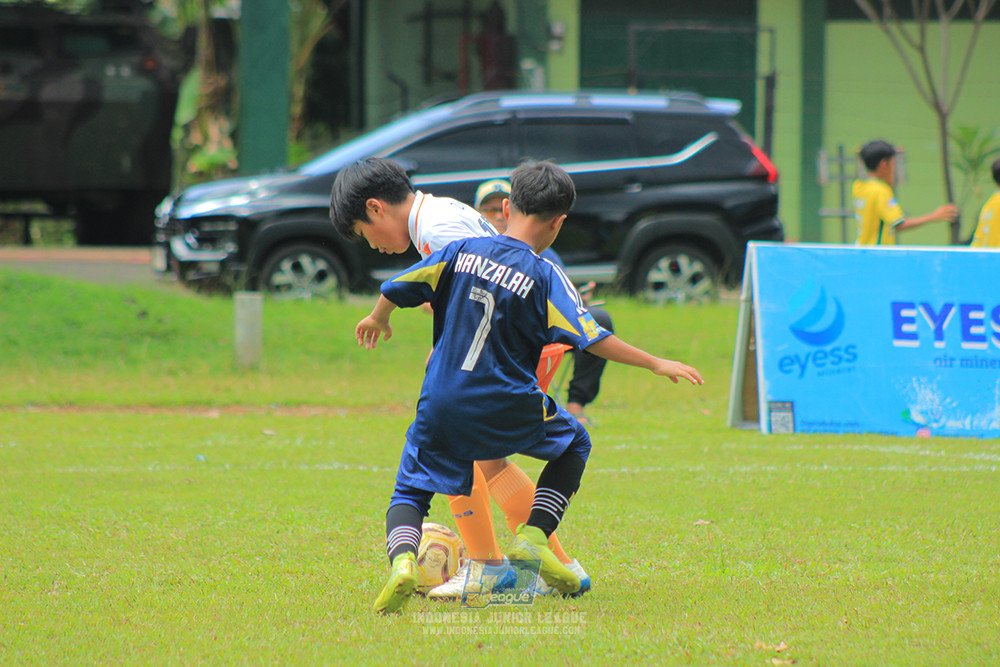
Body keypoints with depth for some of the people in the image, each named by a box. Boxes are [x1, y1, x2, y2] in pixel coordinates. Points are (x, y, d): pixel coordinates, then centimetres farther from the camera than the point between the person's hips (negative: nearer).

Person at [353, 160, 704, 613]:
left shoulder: (461, 251, 2)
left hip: (442, 405, 2)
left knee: (409, 494, 13)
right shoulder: (544, 277, -7)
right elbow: (592, 339, -10)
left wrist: (377, 320, 31)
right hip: (507, 410, -2)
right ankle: (532, 537, 8)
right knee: (574, 444, 25)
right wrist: (655, 364, -1)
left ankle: (402, 559, -21)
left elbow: (394, 290, 8)